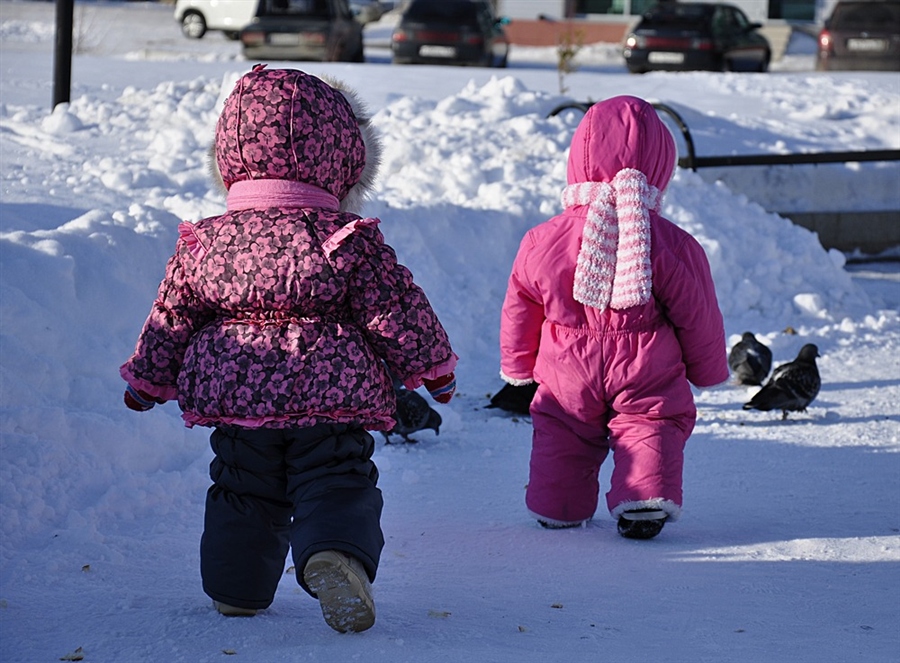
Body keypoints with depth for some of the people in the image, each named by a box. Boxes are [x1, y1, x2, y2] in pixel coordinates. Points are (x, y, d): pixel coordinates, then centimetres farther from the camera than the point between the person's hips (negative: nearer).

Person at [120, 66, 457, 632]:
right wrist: (435, 366, 13)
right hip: (332, 403, -3)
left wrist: (148, 382, 24)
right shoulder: (353, 242, -6)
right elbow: (398, 311, -2)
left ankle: (237, 591, 24)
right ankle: (337, 555, -31)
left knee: (244, 494, 19)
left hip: (235, 398, 3)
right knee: (338, 489, -3)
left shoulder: (202, 244, 2)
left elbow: (170, 322, 9)